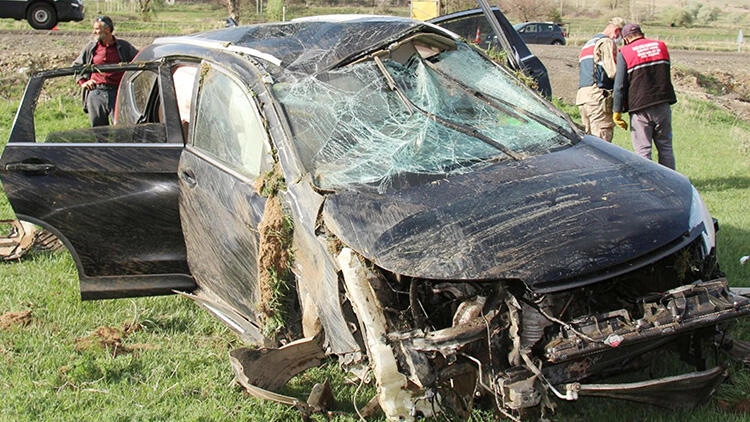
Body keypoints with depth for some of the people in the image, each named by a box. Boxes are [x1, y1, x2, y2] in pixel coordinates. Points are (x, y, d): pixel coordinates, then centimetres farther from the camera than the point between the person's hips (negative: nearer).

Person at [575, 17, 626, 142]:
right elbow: (613, 72, -13)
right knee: (602, 142, -12)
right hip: (598, 96, -9)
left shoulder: (587, 44, 27)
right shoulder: (607, 42, -4)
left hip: (581, 96, 9)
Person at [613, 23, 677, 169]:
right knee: (665, 148, 12)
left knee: (642, 150, 0)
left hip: (639, 108, -4)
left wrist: (617, 111, -4)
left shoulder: (624, 53, -4)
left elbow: (619, 85, -7)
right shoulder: (661, 46, 9)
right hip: (663, 105, 4)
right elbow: (666, 75, 18)